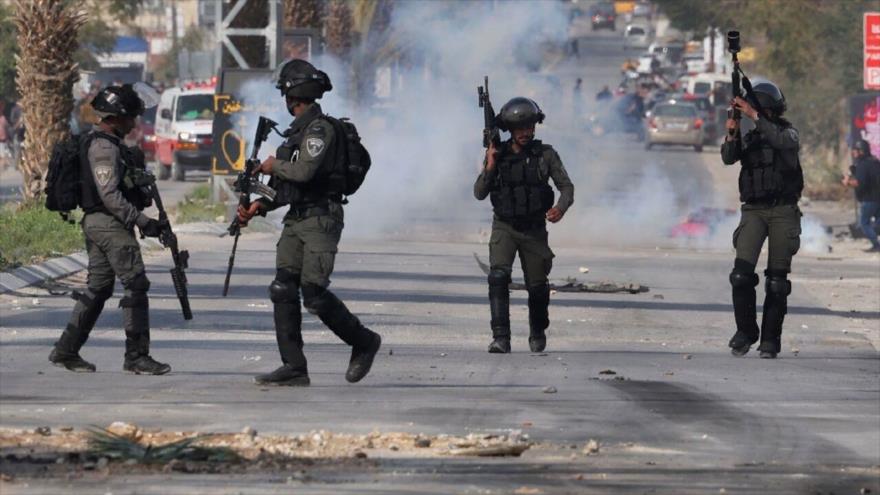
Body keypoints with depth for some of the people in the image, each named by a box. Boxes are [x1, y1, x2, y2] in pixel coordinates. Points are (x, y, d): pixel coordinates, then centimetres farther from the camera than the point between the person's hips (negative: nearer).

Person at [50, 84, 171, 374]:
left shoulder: (110, 143, 17)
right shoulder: (104, 147, -16)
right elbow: (109, 194, -22)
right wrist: (142, 221, -23)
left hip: (95, 223, 11)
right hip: (109, 224, -11)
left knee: (98, 288, 13)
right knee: (136, 285, -9)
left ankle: (66, 351, 15)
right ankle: (137, 356, -9)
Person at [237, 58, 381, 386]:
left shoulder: (320, 129, -12)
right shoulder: (298, 131, 18)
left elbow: (304, 172, -24)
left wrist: (274, 166, -6)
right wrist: (260, 206, 10)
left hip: (321, 220, -9)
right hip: (296, 220, 9)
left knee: (314, 293, -13)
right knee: (283, 290, 0)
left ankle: (363, 342, 8)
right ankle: (294, 368, 0)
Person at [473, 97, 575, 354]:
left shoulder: (545, 155, -5)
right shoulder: (498, 154, -2)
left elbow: (567, 187, -4)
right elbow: (480, 193, -2)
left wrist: (561, 207, -25)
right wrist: (490, 167, -19)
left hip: (534, 230, 1)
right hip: (504, 228, -1)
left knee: (537, 286, 8)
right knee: (498, 276, -23)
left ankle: (537, 333, 37)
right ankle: (500, 338, -27)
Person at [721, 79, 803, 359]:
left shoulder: (788, 132, 1)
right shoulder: (748, 137, 11)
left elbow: (783, 141, -23)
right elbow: (728, 158, -4)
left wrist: (754, 116, -27)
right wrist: (731, 135, -22)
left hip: (783, 211, -2)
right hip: (753, 211, 2)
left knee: (777, 280, -2)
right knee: (742, 273, -14)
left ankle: (770, 339, 6)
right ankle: (746, 331, -1)